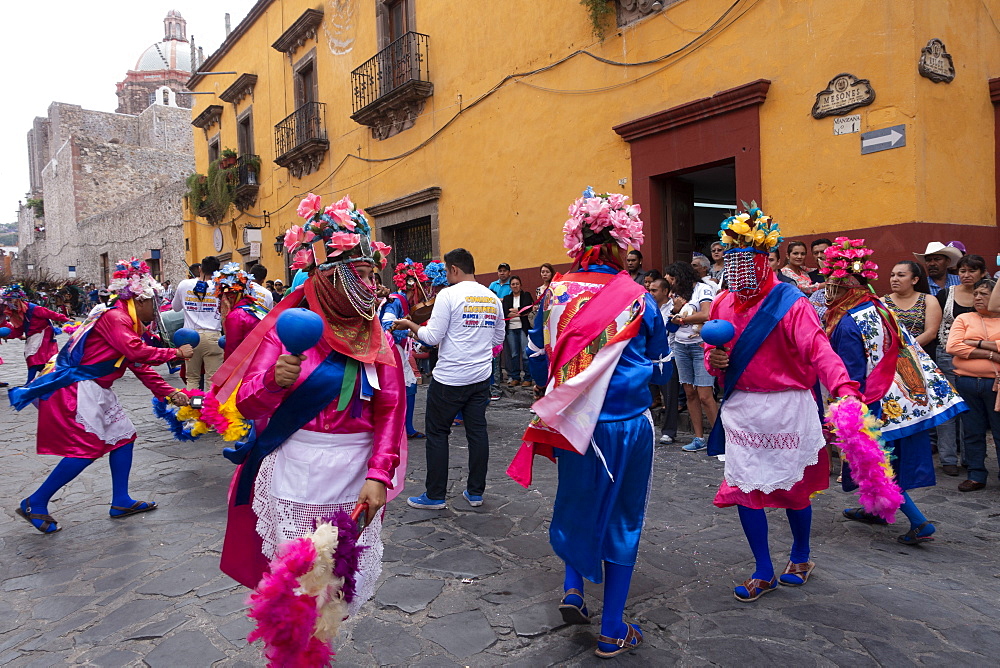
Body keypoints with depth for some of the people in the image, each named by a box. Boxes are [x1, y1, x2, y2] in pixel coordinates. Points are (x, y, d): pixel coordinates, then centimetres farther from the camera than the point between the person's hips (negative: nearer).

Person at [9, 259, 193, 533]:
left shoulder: (127, 322, 15)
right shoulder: (114, 317, -16)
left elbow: (140, 367, 15)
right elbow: (136, 352, -30)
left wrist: (169, 393, 9)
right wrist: (176, 353, -20)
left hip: (95, 389, 11)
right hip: (74, 388, -11)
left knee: (123, 435, 9)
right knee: (88, 447, -11)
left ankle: (120, 502, 15)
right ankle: (35, 504, 3)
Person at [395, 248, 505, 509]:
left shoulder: (449, 294, -12)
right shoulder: (493, 298, 7)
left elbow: (432, 337, -13)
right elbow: (498, 339, 14)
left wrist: (410, 325, 2)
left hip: (449, 378, -6)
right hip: (481, 377, 6)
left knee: (437, 433, 6)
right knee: (477, 431, 11)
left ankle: (435, 495, 13)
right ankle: (476, 493, 19)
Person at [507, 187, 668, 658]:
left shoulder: (555, 294, -4)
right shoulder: (639, 301, -9)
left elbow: (538, 360, 6)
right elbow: (658, 369, 3)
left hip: (573, 421, 2)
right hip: (627, 422, -2)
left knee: (577, 503, 27)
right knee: (621, 518, 12)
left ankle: (572, 587, 18)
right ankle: (612, 632, 23)